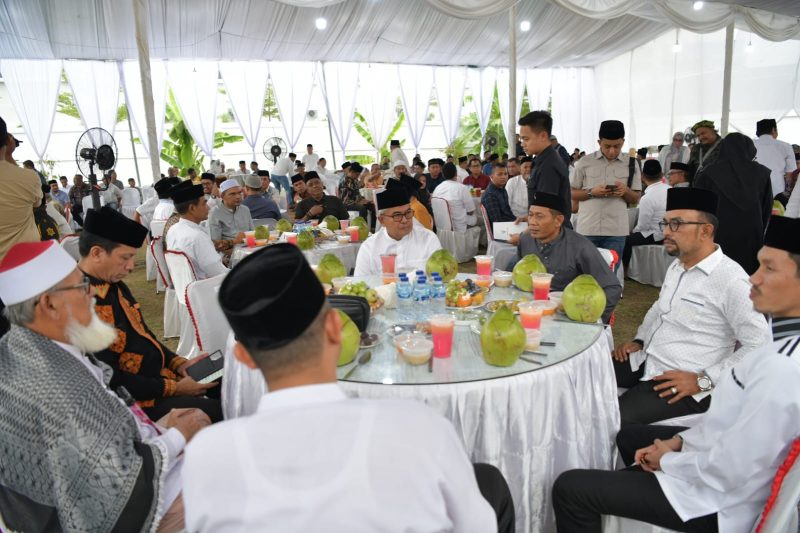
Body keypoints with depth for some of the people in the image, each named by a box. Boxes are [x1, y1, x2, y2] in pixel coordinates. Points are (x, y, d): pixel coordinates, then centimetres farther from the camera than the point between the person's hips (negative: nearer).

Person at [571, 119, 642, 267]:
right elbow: (571, 193, 5)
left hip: (616, 231, 1)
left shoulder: (631, 164, 6)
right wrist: (592, 192, -13)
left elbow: (636, 199, 9)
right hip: (587, 229, 0)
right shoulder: (585, 162, 2)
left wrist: (625, 191, -13)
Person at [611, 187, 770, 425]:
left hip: (681, 383, -8)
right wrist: (639, 340, 11)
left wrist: (703, 380, -18)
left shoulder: (730, 279, -18)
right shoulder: (676, 266, 9)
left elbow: (759, 345, -18)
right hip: (644, 360, 8)